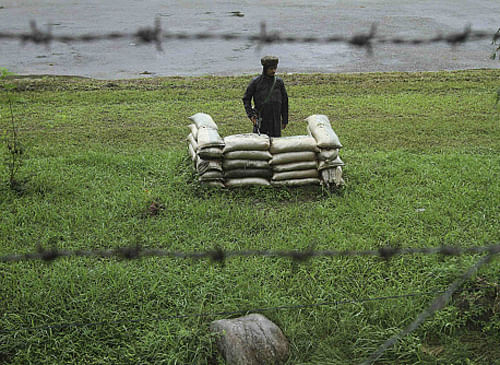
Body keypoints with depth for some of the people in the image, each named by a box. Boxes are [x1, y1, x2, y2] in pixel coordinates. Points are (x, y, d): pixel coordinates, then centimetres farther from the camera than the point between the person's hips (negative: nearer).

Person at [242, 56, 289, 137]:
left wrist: (285, 120, 11)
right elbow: (246, 98, 5)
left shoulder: (279, 82, 5)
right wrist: (251, 115, -7)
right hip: (260, 120, -2)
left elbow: (284, 101, 12)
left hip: (276, 121, 2)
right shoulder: (256, 82, -2)